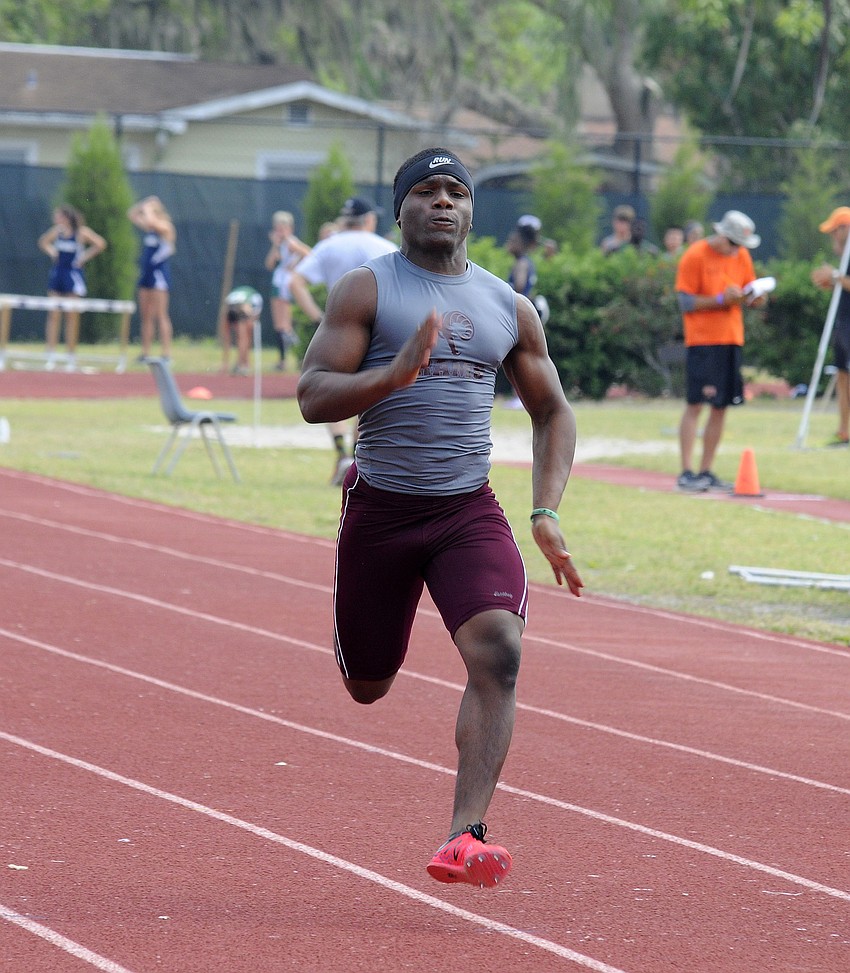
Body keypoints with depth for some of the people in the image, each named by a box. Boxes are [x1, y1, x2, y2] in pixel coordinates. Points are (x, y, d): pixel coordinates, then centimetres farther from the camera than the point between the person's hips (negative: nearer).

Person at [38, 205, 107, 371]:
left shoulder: (81, 232, -7)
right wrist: (52, 252, 7)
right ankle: (51, 356, -2)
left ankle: (71, 357, 4)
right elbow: (43, 242, 24)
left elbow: (100, 244, -12)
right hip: (57, 273, 5)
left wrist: (85, 256, -11)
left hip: (73, 275, -5)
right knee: (53, 315, -1)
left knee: (72, 317, -2)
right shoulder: (57, 231, 7)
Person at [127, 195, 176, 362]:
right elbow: (132, 215, 20)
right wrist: (142, 204, 7)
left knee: (161, 316, -9)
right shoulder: (148, 228, 13)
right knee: (146, 316, 7)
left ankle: (166, 353, -10)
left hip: (159, 273, -8)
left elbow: (151, 221, -29)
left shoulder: (165, 227, -9)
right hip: (146, 273, 8)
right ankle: (145, 352, 10)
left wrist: (148, 209, -12)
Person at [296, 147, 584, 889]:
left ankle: (466, 835, -26)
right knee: (368, 687, 12)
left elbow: (552, 413, 17)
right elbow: (312, 397, -10)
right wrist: (395, 373, -26)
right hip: (380, 512, -1)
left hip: (470, 513, 1)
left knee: (498, 653, -23)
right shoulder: (366, 291, -3)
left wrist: (546, 512, 4)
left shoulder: (509, 309, 7)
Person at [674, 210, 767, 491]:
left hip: (731, 340, 6)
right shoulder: (695, 256, -9)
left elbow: (748, 292, 19)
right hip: (702, 339, -6)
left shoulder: (741, 256, 10)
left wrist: (755, 298, -4)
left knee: (720, 406, 5)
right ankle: (686, 473, -9)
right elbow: (686, 303, -10)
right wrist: (721, 299, -20)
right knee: (696, 404, -10)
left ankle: (706, 471, 10)